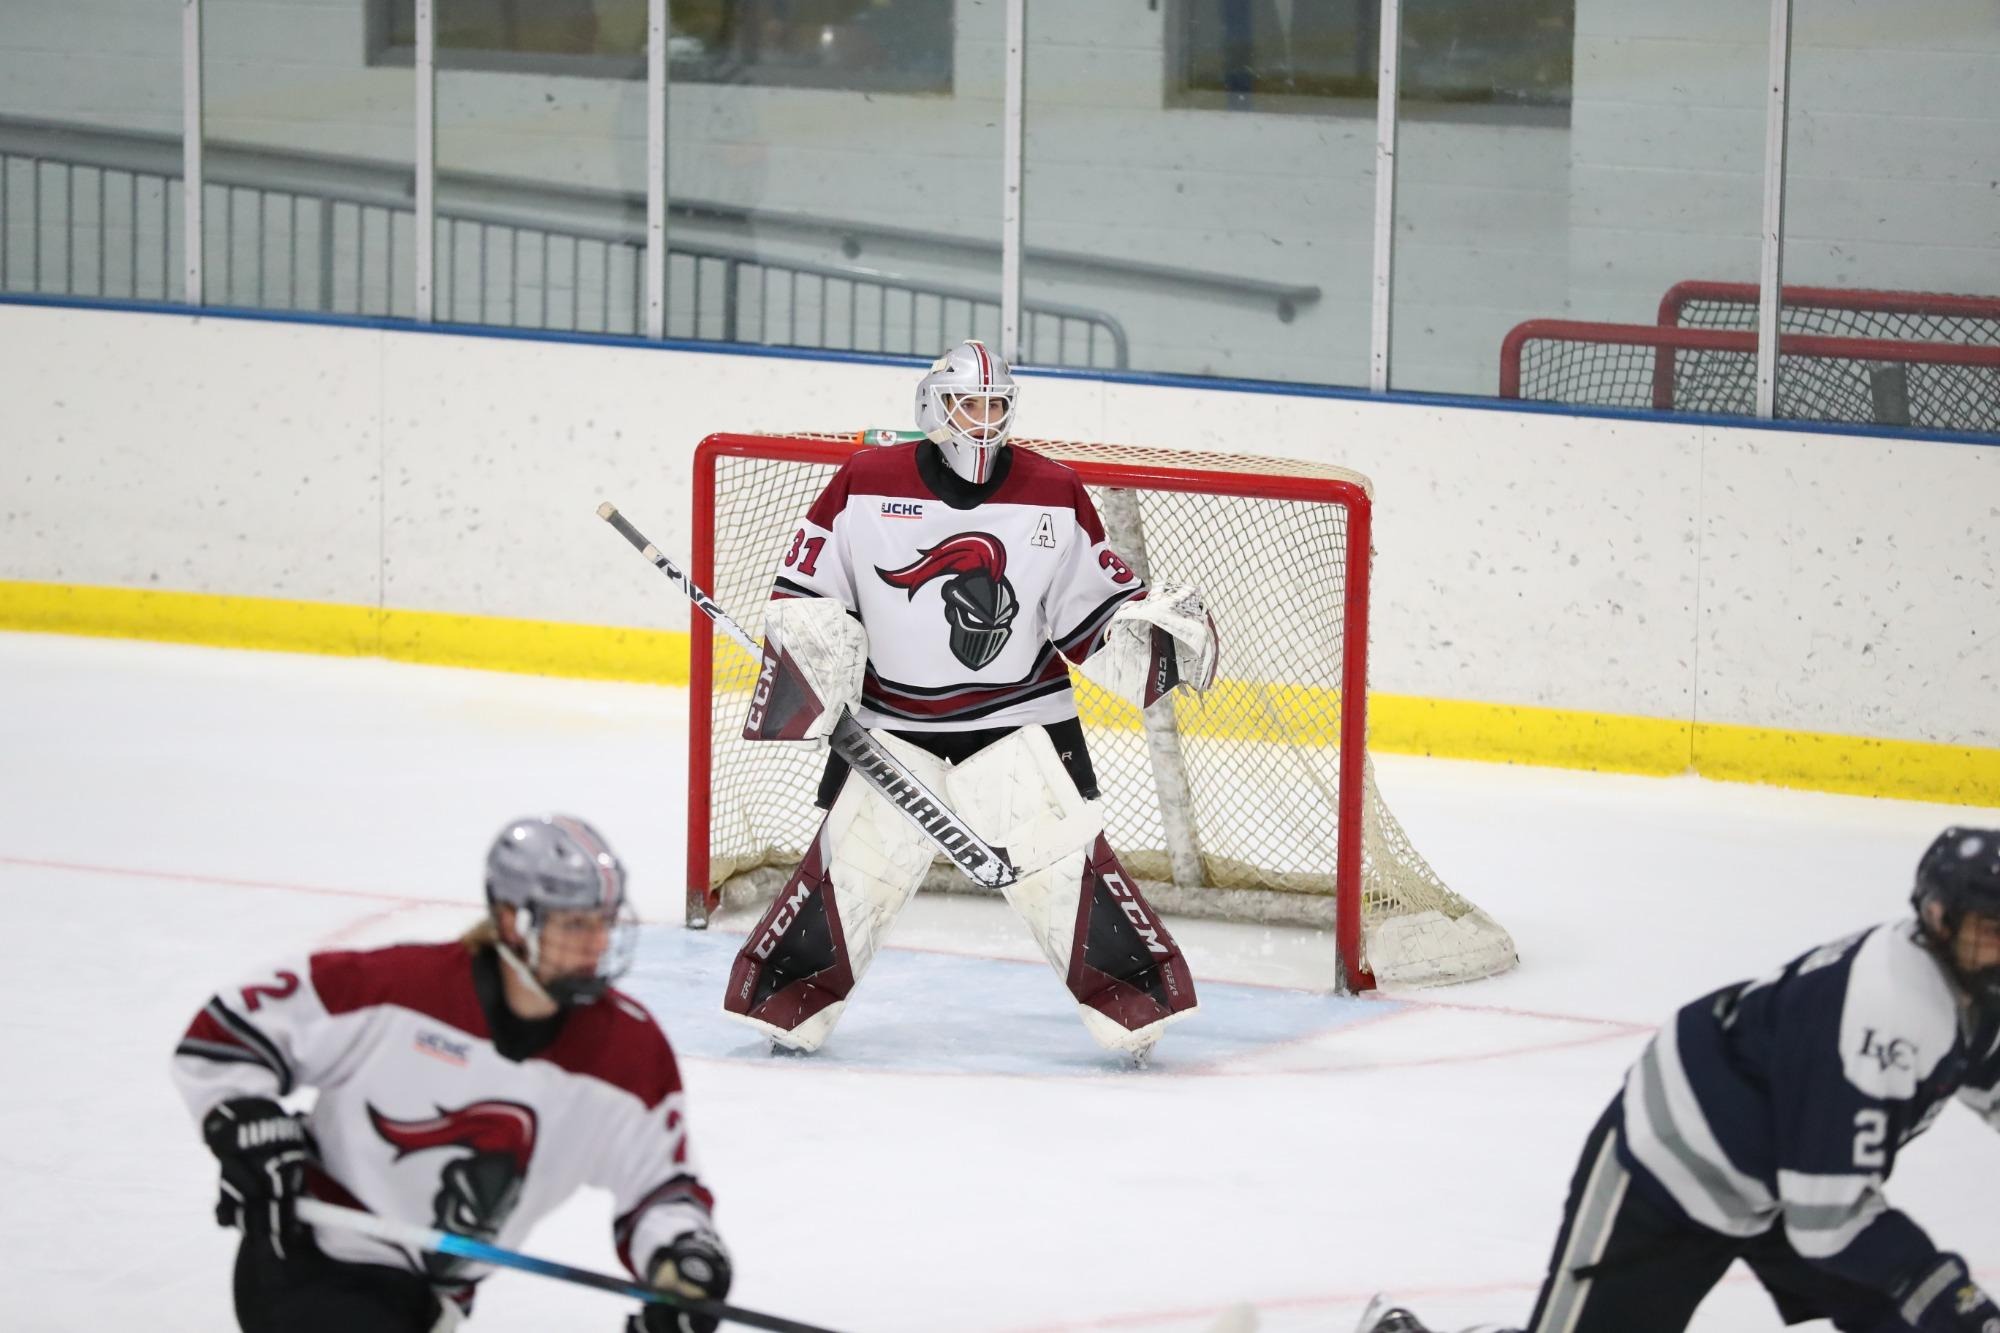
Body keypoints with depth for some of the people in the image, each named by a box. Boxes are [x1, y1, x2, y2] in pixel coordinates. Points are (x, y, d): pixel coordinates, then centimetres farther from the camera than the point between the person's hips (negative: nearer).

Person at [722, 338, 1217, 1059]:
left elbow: (1094, 607, 4)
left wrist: (1155, 621, -13)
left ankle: (1137, 1001, -1)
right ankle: (786, 1002, 9)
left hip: (1019, 718, 0)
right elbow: (806, 590, 2)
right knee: (853, 858, -4)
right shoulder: (865, 483, -5)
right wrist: (807, 668, -12)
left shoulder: (1053, 494, -2)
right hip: (891, 721, 0)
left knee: (1064, 857, -9)